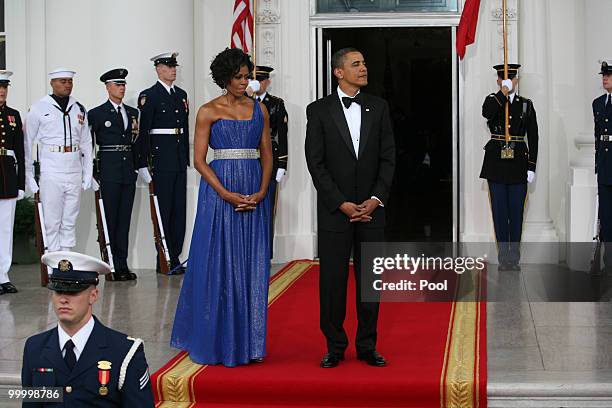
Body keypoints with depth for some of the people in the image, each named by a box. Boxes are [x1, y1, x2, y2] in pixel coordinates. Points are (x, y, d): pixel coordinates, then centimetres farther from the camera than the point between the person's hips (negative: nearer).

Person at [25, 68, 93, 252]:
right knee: (52, 221, -3)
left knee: (70, 221, 7)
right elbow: (27, 144, 1)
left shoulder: (79, 109, 13)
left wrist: (88, 174, 9)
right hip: (50, 173, -4)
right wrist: (29, 175, -3)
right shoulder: (39, 109, 0)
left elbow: (86, 144, 14)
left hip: (74, 172, 4)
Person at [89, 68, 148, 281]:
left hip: (128, 171, 5)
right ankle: (112, 265, -1)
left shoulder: (132, 112, 14)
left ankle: (122, 265, 9)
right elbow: (88, 143, -2)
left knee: (125, 219, 6)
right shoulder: (96, 114, -1)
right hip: (109, 172, -5)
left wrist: (140, 167, 11)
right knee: (110, 219, -3)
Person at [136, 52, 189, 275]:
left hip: (180, 158, 7)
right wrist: (144, 162, -14)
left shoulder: (181, 94, 15)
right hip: (161, 156, -7)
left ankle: (175, 255, 15)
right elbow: (143, 130, -9)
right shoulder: (149, 95, -5)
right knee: (163, 208, -3)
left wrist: (187, 156, 14)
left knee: (179, 208, 8)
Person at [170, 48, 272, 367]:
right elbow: (199, 160, -5)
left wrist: (261, 192, -6)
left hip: (255, 194, 4)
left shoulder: (259, 110, 10)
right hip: (219, 191, -4)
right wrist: (227, 195, -14)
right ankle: (218, 340, 9)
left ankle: (247, 341, 13)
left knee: (252, 267, 5)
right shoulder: (208, 111, -1)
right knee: (219, 265, -1)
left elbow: (267, 155, 9)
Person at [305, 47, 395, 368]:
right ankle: (335, 347, 14)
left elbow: (388, 157, 5)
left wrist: (376, 199, -8)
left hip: (371, 208, 2)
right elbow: (315, 163, -5)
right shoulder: (319, 110, -1)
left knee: (370, 279, 6)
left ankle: (367, 346, 16)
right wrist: (342, 204, -11)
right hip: (334, 210, -2)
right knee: (333, 280, 3)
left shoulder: (378, 107, 7)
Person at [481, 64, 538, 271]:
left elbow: (533, 137, 6)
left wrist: (532, 167, -1)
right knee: (499, 211, 2)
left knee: (516, 211, 2)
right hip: (496, 163, -1)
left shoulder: (526, 104, 8)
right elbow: (487, 113, -22)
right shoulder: (492, 100, 5)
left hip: (518, 163, 1)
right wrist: (503, 92, -22)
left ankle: (514, 257, 10)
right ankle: (503, 258, 8)